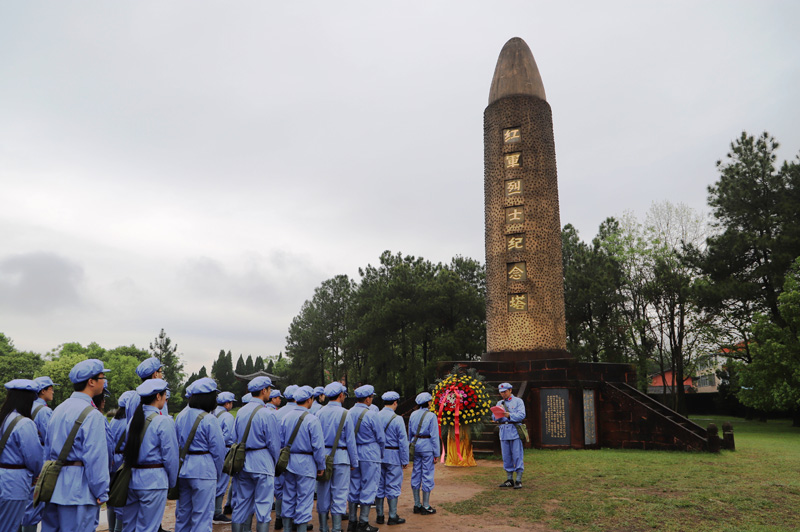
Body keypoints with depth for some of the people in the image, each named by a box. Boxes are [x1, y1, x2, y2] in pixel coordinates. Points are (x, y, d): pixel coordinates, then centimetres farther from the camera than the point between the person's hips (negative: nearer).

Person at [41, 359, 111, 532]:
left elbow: (47, 448, 18)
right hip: (78, 490, -8)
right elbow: (96, 458, -18)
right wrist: (101, 493, -11)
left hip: (53, 485, 9)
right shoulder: (92, 415, -16)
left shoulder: (59, 409, 12)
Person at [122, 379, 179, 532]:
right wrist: (172, 482, 2)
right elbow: (170, 455, -11)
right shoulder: (163, 421, -14)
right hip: (154, 480, -7)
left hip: (132, 478, 7)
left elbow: (127, 448, 12)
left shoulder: (134, 419, 6)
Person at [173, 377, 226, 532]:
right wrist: (217, 473, 4)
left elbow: (175, 444, 12)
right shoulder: (209, 420, -15)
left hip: (182, 467, 7)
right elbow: (218, 450, -11)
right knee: (202, 514, 2)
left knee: (183, 511, 20)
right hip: (203, 470, -7)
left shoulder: (181, 416, 5)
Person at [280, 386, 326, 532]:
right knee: (304, 500, 3)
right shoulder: (312, 419, -15)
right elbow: (318, 446, -13)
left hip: (288, 463, 6)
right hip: (306, 464, -6)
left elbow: (280, 442, 7)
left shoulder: (285, 418, 2)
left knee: (288, 498, 16)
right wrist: (321, 466, -3)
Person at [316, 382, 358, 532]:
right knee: (339, 494, 4)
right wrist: (354, 462, 3)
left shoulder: (319, 413, 1)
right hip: (340, 457, -4)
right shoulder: (344, 414, -9)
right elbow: (350, 441, -6)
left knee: (323, 493, 12)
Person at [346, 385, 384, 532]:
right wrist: (381, 454, 9)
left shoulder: (349, 413, 0)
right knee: (368, 488, 3)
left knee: (354, 487, 14)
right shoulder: (370, 415, -16)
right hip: (370, 454, -6)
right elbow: (380, 437, -8)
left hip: (353, 453, 6)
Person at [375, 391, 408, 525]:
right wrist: (405, 460, -3)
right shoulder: (397, 419, -12)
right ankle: (392, 517, 10)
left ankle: (379, 516, 20)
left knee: (379, 485, 12)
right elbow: (403, 441, -10)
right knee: (393, 486, 4)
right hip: (393, 456, -4)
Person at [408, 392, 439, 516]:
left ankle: (417, 505, 20)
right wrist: (436, 453, -5)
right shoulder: (431, 416, -11)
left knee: (416, 474, 12)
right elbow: (434, 436, -10)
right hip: (427, 447, -5)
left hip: (415, 445, 6)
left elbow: (410, 433, 11)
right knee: (427, 475, 3)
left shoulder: (413, 415, 6)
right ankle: (426, 506, 8)